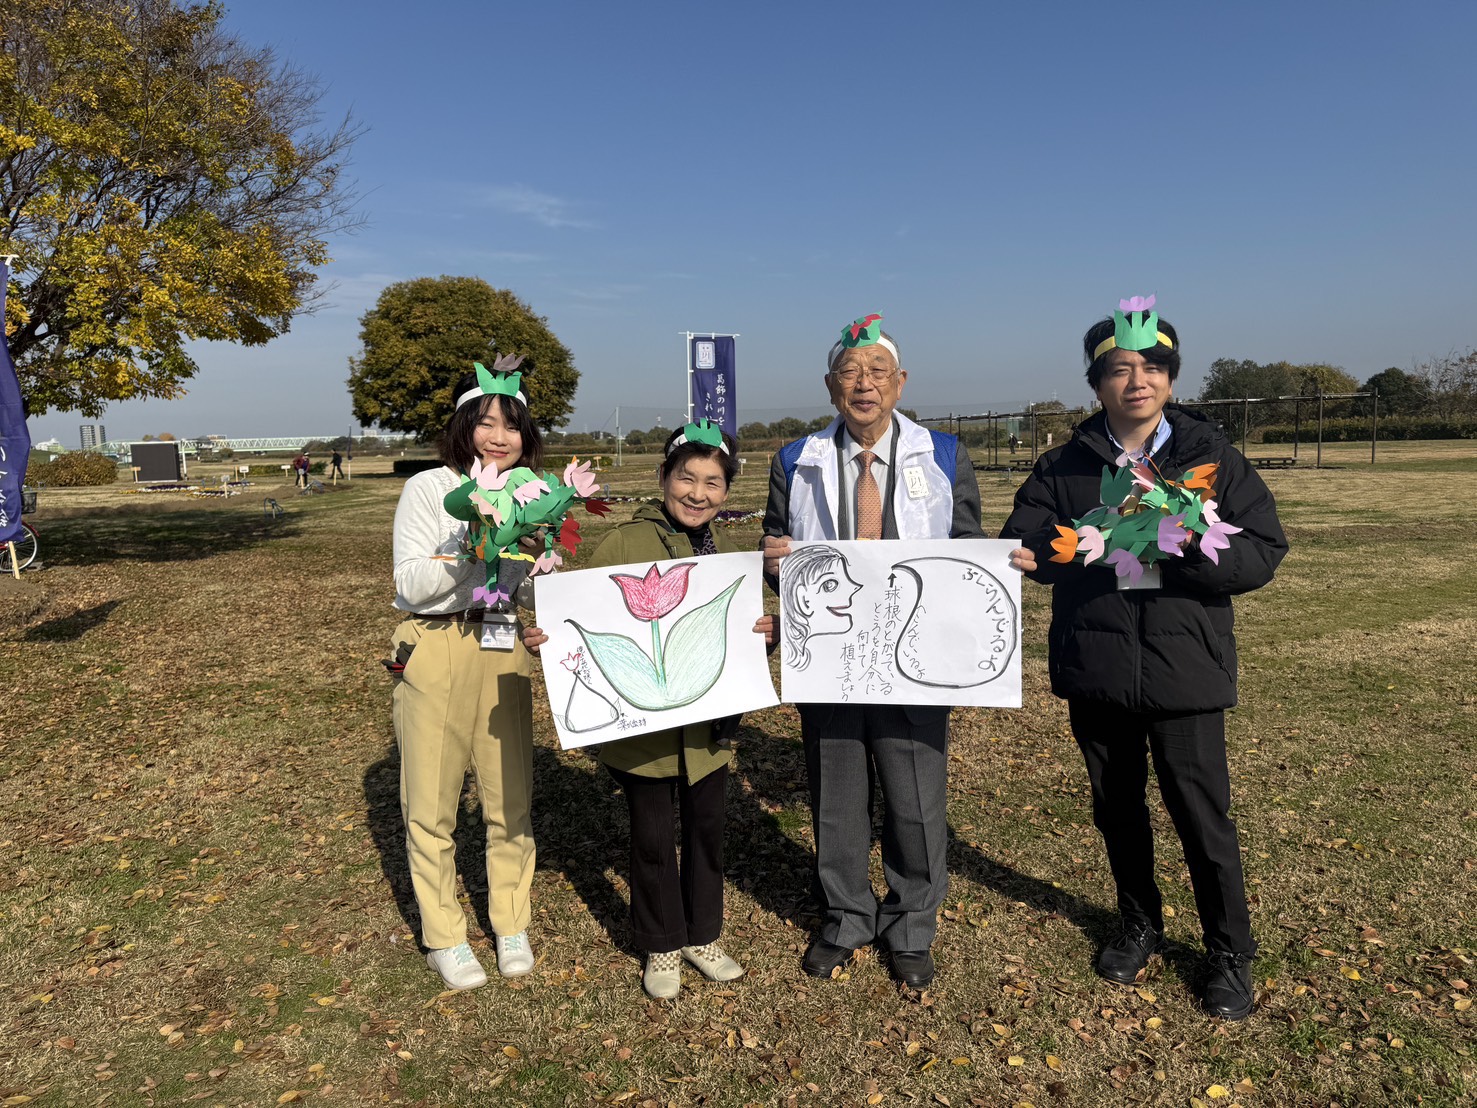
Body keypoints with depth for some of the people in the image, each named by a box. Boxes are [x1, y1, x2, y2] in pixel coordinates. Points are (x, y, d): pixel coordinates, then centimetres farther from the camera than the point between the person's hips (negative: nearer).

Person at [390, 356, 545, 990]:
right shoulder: (429, 488, -4)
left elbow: (532, 597, 10)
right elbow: (409, 585, -10)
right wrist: (469, 551, -23)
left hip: (504, 651, 4)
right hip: (435, 653, -3)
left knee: (511, 793, 8)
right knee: (433, 801, 4)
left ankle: (511, 923, 28)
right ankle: (443, 937, 22)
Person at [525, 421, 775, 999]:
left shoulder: (727, 552, 5)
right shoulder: (623, 545, -10)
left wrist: (766, 631, -9)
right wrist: (544, 639, -27)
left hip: (708, 721, 4)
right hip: (642, 724, -4)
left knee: (707, 829, 17)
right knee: (652, 838, 10)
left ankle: (702, 935, 40)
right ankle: (662, 946, 33)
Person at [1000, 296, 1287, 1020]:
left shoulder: (1212, 457, 0)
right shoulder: (1065, 466, 4)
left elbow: (1263, 553, -5)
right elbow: (1020, 547, -4)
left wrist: (1186, 541, -23)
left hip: (1184, 672, -2)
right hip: (1095, 672, 2)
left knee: (1203, 818, 4)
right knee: (1117, 810, 17)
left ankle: (1230, 954, 28)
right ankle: (1139, 926, 40)